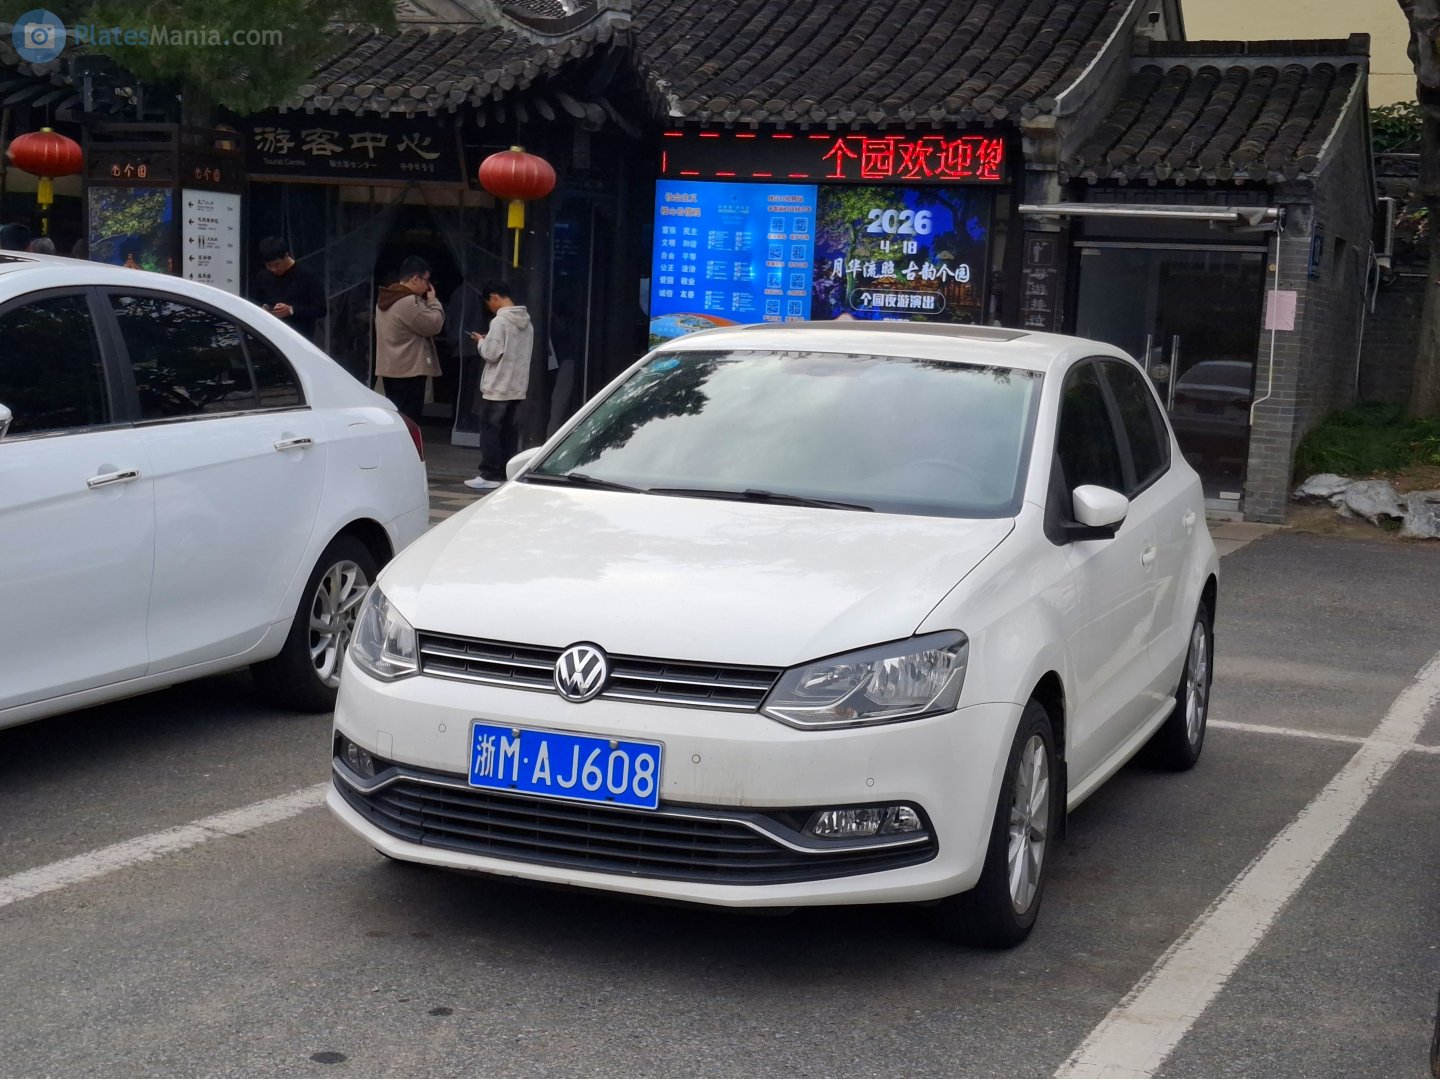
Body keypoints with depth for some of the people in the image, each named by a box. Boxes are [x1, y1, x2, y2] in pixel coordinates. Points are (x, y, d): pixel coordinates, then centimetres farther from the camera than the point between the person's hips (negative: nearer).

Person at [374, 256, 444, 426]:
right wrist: (433, 301, -1)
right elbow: (434, 325, -15)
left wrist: (428, 303, 12)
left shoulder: (387, 300, 15)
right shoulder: (409, 302, -19)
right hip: (409, 370, -10)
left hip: (391, 369, 10)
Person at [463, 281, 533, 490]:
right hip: (518, 387, 8)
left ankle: (490, 475, -2)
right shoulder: (527, 323, 9)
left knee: (490, 429, -1)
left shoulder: (500, 321, -16)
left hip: (497, 388, -8)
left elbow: (491, 354, -19)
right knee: (508, 430, 13)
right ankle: (506, 473, 14)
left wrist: (481, 341, 2)